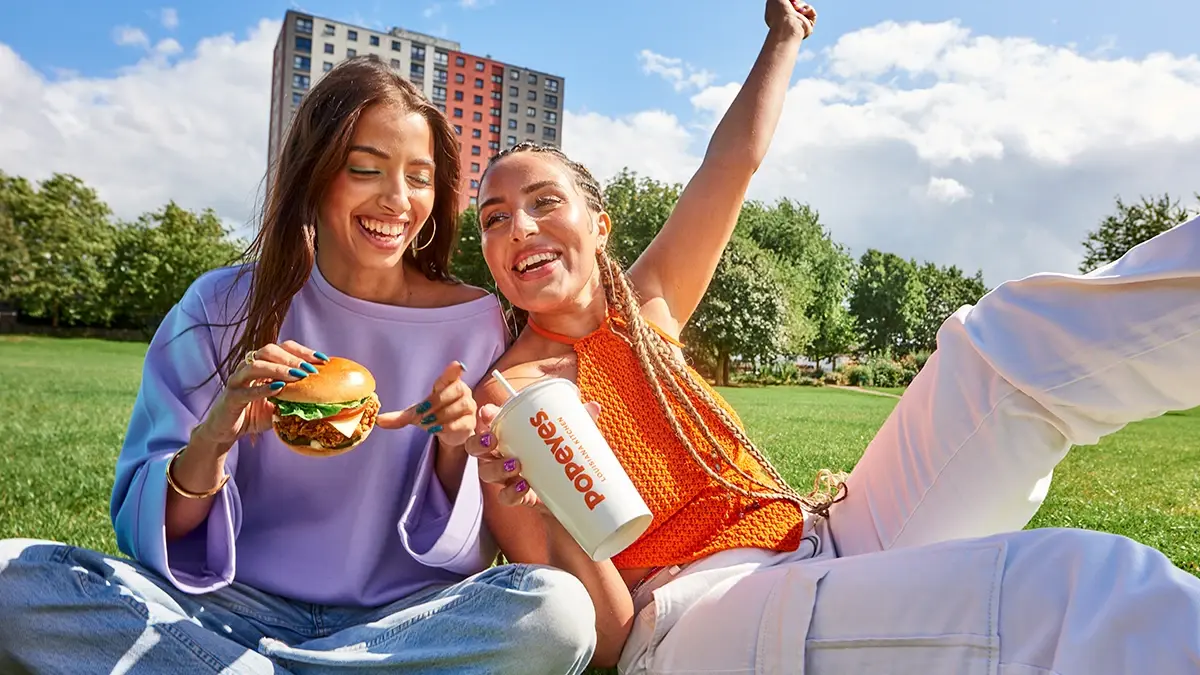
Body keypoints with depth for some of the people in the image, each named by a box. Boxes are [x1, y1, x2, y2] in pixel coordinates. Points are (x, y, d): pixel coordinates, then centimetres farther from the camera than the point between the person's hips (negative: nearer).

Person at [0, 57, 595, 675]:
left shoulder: (473, 322, -5)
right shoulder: (225, 308, -4)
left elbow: (468, 552, 0)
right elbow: (149, 532, -4)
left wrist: (452, 449, -21)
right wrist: (210, 442, -25)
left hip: (399, 618, 1)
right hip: (238, 603, 0)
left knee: (559, 609, -29)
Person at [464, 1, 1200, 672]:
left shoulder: (642, 309, 13)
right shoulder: (504, 399, -2)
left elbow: (734, 159, 16)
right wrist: (530, 509, -26)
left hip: (828, 546, 7)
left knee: (1025, 335, -8)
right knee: (1085, 585, -33)